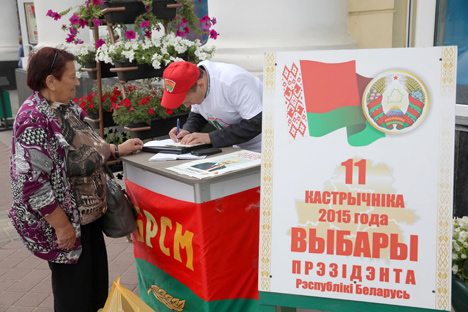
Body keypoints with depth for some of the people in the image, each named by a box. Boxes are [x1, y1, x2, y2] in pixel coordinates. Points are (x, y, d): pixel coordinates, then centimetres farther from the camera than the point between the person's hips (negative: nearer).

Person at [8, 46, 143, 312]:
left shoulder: (67, 108, 6)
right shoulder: (34, 120, -22)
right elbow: (32, 183, -24)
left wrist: (118, 149, 12)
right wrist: (62, 226, -21)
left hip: (89, 213, 9)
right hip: (67, 221, -9)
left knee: (97, 281, 20)